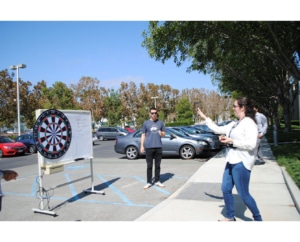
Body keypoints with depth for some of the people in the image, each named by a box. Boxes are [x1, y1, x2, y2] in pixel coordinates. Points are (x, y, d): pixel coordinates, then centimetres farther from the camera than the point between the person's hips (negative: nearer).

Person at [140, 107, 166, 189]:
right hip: (149, 147, -1)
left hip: (158, 146, 2)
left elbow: (164, 134, 13)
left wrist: (161, 133, -11)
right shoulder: (146, 123, 5)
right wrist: (142, 146, 1)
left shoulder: (160, 123, 8)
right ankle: (149, 182, 11)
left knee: (157, 165, 9)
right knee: (149, 165, 4)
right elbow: (143, 135, 7)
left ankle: (157, 181, 20)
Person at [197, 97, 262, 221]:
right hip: (231, 161, 9)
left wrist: (232, 141, -19)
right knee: (226, 189, 13)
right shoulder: (234, 124, 13)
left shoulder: (249, 123, -13)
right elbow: (218, 129, 19)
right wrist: (204, 117, 21)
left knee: (243, 194, -1)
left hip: (241, 163, -9)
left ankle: (258, 219, 20)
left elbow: (251, 144, -22)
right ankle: (230, 217, 29)